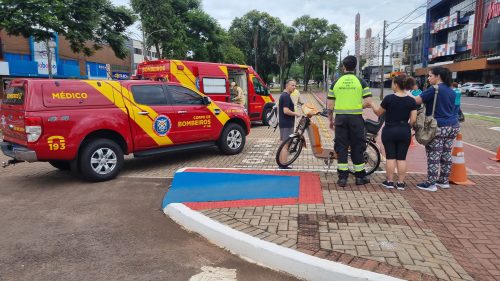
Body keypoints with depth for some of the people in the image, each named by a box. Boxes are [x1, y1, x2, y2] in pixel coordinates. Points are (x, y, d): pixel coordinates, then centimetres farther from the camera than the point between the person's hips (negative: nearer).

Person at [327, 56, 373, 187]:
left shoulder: (336, 82, 3)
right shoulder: (360, 82, -1)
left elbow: (330, 105, 2)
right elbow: (368, 102, -8)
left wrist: (331, 119, 13)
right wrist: (357, 107, 10)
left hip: (340, 117, 1)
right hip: (356, 118, -1)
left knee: (341, 147, 6)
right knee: (357, 147, 9)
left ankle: (342, 177, 7)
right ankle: (360, 177, 19)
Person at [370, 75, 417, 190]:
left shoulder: (389, 98, -11)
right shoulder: (412, 100, -3)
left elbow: (378, 112, 1)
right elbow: (413, 120, -4)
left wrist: (372, 104, 17)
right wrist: (407, 127, 14)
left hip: (389, 131, -2)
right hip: (404, 132, 2)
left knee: (390, 157, 6)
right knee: (402, 158, 7)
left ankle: (389, 181, 11)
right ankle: (401, 183, 11)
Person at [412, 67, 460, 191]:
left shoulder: (434, 89, -12)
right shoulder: (451, 91, 14)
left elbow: (417, 100, -15)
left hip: (438, 127, -8)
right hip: (452, 126, 8)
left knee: (433, 156, -4)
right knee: (446, 154, 14)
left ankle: (431, 183, 0)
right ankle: (444, 181, 23)